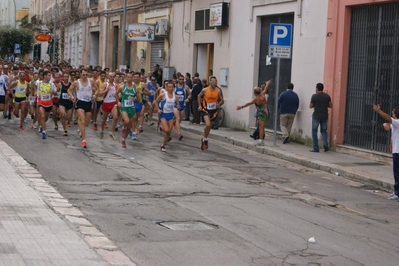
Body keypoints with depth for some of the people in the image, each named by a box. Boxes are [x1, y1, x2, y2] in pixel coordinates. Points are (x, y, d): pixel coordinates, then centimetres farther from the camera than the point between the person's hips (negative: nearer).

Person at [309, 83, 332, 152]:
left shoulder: (314, 96, -8)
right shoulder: (327, 96, 2)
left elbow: (310, 106, -3)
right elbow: (330, 105, 5)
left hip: (316, 116, -3)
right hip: (325, 116, 3)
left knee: (314, 132, 6)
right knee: (323, 131, 17)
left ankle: (315, 148, 3)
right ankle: (325, 143, -7)